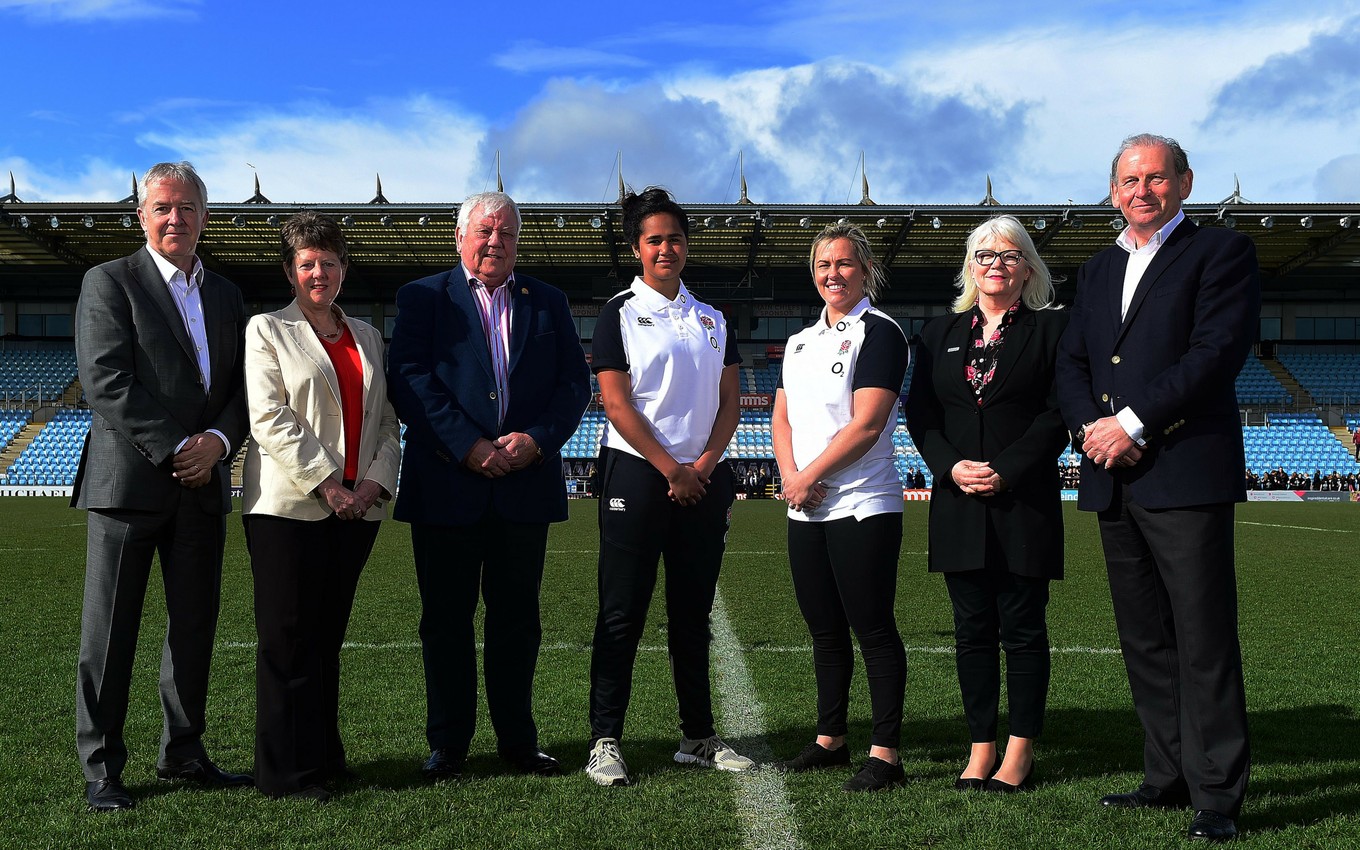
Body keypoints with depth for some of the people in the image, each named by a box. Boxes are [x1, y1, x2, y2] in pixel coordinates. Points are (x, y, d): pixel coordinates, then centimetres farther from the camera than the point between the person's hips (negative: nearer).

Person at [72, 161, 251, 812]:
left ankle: (183, 753, 22)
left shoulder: (225, 295, 16)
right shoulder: (109, 282, 0)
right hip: (129, 482, -5)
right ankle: (101, 769, 11)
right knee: (110, 633, 1)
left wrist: (218, 439, -8)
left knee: (195, 628, 10)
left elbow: (243, 386, 12)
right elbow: (105, 383, -11)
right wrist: (174, 449, -15)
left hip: (203, 484, 5)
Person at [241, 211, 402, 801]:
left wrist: (375, 481, -4)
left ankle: (324, 757, 20)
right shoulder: (267, 330, 3)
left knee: (328, 636, 11)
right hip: (289, 505, -4)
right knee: (288, 640, -1)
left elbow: (387, 420, 13)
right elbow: (269, 419, -8)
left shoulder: (367, 336, 18)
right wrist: (326, 483, -15)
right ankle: (286, 772, 7)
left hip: (356, 506, 4)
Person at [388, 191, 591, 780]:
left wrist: (538, 439, -10)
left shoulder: (548, 303, 14)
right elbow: (409, 380, -6)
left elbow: (575, 384, 7)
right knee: (446, 618, 6)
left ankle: (517, 738, 22)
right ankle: (447, 743, 18)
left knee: (518, 618, 10)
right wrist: (468, 446, -16)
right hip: (447, 484, -2)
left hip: (526, 484, 2)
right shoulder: (423, 298, 6)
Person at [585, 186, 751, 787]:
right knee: (622, 614, -2)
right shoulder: (620, 313, 2)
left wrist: (702, 466, -5)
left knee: (693, 614, 10)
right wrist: (671, 469, -11)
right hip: (637, 475, -4)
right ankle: (604, 742, 4)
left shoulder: (712, 320, 15)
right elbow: (617, 403, -6)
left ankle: (698, 737, 19)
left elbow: (729, 403, 11)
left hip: (701, 481, 4)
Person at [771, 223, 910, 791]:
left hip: (862, 505, -7)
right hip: (805, 509, 7)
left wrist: (809, 476, -11)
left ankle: (885, 753, 2)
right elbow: (781, 417, 14)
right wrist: (789, 474, -4)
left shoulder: (879, 333, -5)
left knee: (873, 629, -4)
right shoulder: (799, 341, 18)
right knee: (824, 629, 14)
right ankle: (830, 740, 25)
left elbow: (866, 424, -14)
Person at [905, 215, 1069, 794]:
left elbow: (1058, 413, -5)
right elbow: (919, 412, 9)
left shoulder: (1051, 327, 4)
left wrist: (1007, 472, -14)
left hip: (1024, 501, -3)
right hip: (958, 500, 4)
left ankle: (1020, 751, 9)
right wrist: (951, 467, -8)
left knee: (1022, 629, 1)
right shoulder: (940, 334, 14)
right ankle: (981, 748, 14)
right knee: (973, 630, 7)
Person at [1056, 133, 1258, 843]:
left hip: (1186, 476, -6)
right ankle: (1169, 776, 22)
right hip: (1114, 480, 6)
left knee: (1204, 640, -4)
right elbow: (1070, 364, 14)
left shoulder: (1222, 252, 2)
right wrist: (1091, 426, -6)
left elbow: (1217, 352, -11)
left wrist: (1133, 422, -15)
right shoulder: (1097, 272, 21)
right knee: (1144, 641, 11)